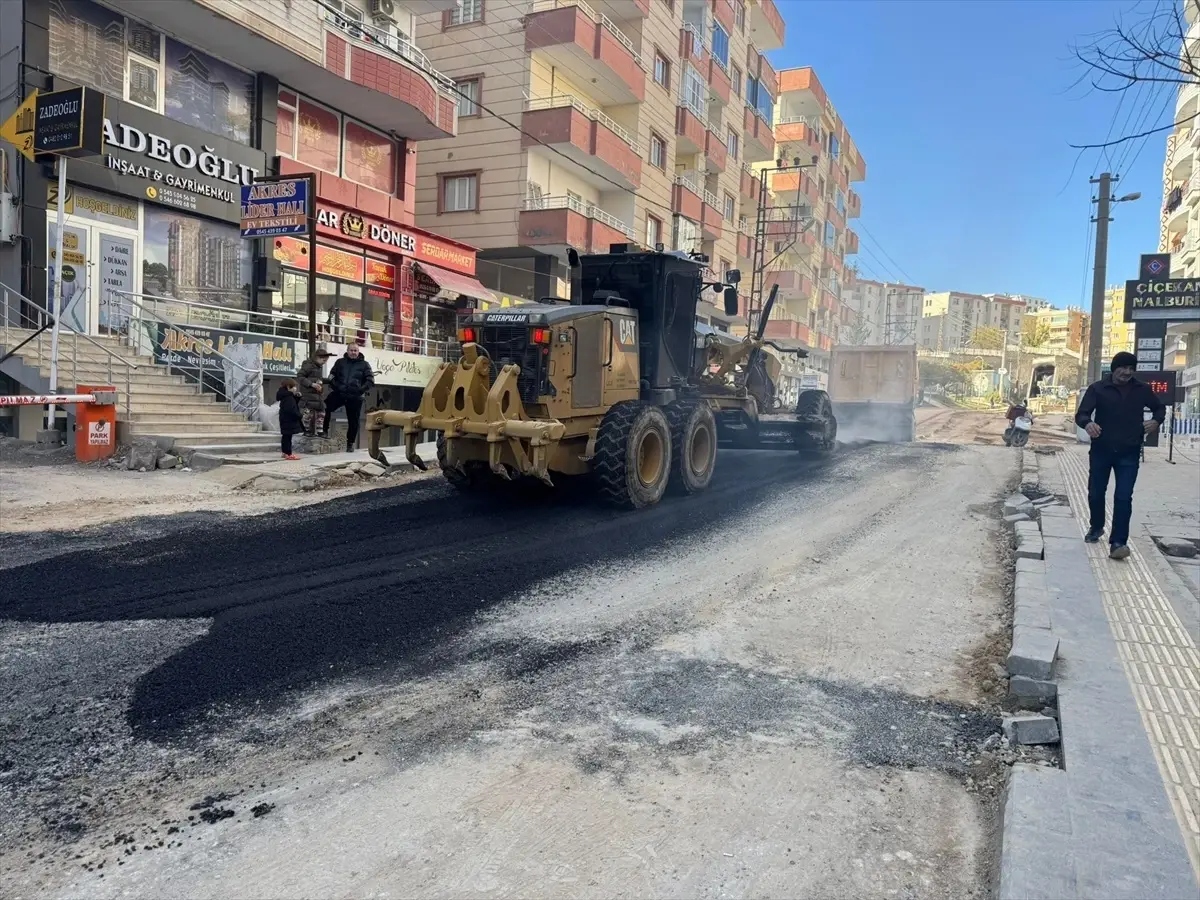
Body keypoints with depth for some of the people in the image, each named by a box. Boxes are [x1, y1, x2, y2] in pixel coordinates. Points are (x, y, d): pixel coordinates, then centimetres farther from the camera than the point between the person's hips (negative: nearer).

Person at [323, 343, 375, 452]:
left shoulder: (364, 364, 4)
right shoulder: (340, 362, 11)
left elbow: (370, 381, 0)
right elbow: (332, 376, 12)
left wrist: (361, 389, -13)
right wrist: (336, 385, -7)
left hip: (355, 397, -1)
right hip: (339, 393, 1)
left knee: (353, 421, 4)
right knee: (325, 407, -18)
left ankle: (350, 443, 18)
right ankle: (324, 431, 1)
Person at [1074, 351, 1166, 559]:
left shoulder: (1142, 390, 2)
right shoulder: (1098, 389, -5)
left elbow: (1160, 407, 19)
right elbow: (1081, 414, -12)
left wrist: (1156, 421, -4)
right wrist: (1088, 424, -36)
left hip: (1129, 453, 0)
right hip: (1101, 451, 0)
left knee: (1123, 497, -8)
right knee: (1095, 493, 11)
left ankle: (1118, 542, -5)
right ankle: (1096, 527, 36)